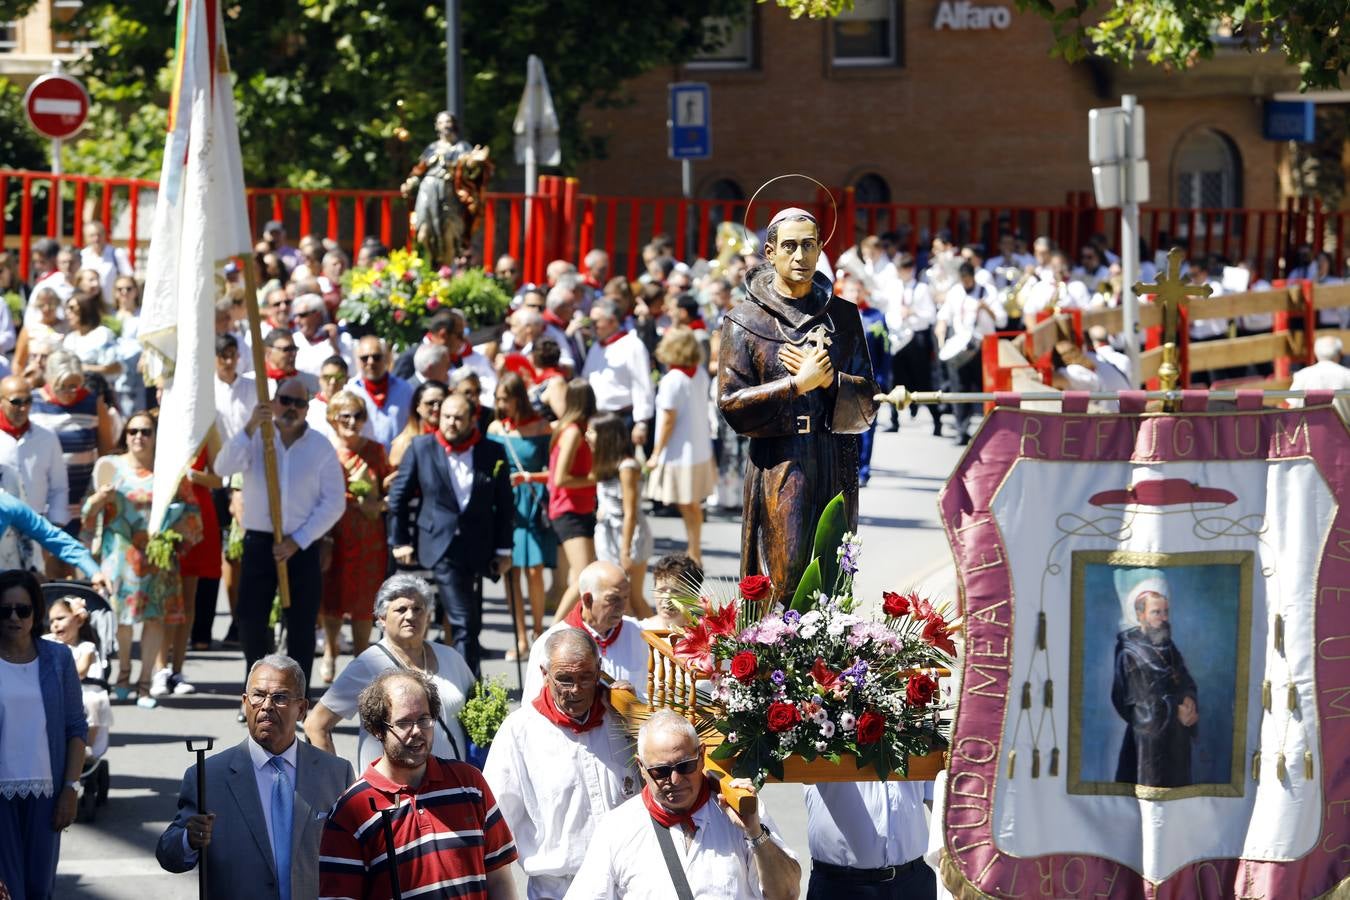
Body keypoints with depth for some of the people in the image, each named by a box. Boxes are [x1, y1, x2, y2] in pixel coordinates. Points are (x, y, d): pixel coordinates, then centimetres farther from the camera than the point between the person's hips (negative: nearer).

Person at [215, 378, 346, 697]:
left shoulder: (321, 447, 0)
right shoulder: (255, 439, 2)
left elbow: (334, 503, -2)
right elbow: (224, 467, -14)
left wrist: (297, 541, -9)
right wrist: (250, 428, -25)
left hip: (303, 546, -1)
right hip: (259, 541, 1)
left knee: (301, 624, 1)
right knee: (249, 618, -1)